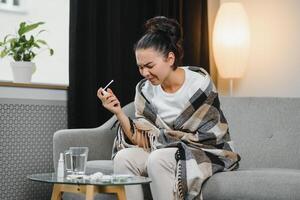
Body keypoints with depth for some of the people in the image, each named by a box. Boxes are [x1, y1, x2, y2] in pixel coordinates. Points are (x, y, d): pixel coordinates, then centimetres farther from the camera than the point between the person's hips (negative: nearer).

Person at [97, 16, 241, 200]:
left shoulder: (199, 82, -16)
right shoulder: (145, 90, -2)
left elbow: (210, 136, -14)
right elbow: (142, 141, -5)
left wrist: (160, 137, -12)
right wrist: (119, 113, -20)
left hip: (210, 153, -5)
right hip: (169, 152, 5)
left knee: (158, 159, -31)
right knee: (123, 158, -18)